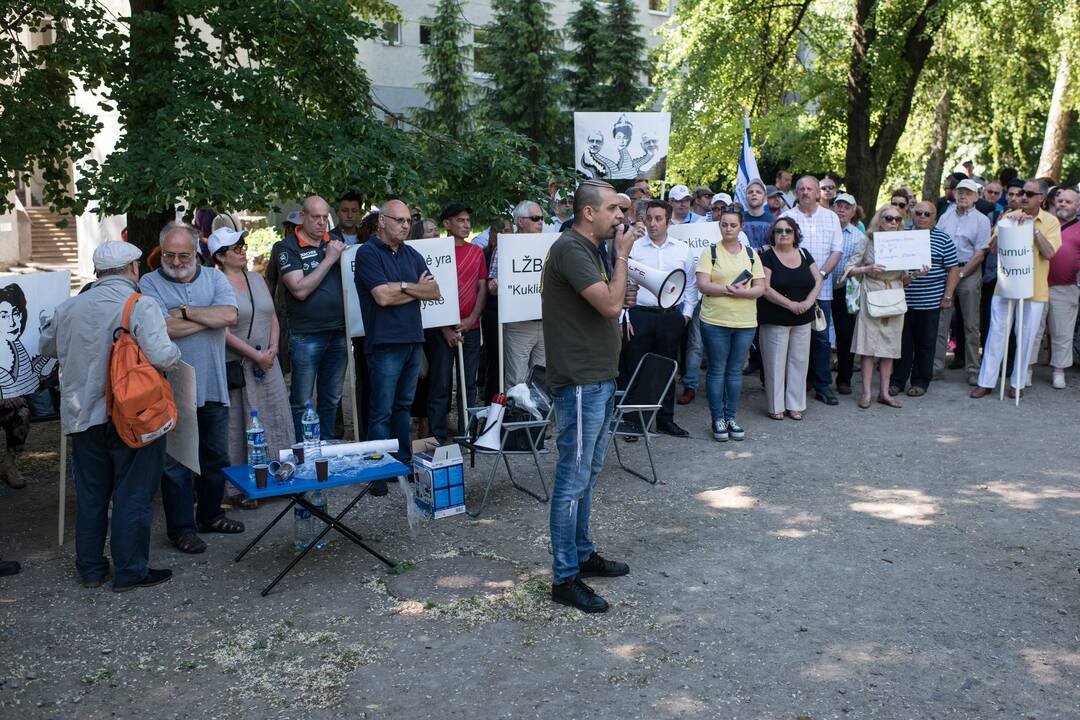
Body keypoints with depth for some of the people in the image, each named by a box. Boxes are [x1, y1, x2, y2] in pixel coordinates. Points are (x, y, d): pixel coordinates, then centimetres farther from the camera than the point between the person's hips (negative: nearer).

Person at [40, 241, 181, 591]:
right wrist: (175, 351, -4)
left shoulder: (70, 306, 3)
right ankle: (130, 572, 13)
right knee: (132, 496, 6)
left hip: (83, 417, 5)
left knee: (91, 495, 17)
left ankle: (90, 568, 27)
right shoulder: (141, 306, -14)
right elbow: (162, 356, -26)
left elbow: (47, 345, 19)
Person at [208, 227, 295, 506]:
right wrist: (256, 355, -15)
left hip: (267, 364, 6)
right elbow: (223, 330, -15)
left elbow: (273, 317, 14)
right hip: (235, 365, -6)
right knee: (239, 425, -1)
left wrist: (273, 348, -2)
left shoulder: (257, 279, 12)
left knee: (274, 420, 7)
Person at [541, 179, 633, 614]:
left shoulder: (590, 249, 15)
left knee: (587, 474, 19)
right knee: (573, 479, -4)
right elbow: (609, 305, -24)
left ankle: (583, 554, 32)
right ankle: (565, 578, 5)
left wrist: (622, 296, 6)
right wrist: (622, 255, -13)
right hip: (580, 382, -10)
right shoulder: (570, 249, -17)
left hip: (600, 378, 11)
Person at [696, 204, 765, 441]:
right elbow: (702, 285, -10)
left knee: (735, 370, 9)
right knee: (717, 370, 3)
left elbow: (760, 288, 2)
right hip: (715, 321, -3)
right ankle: (718, 419, 12)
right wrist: (728, 289, -21)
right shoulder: (710, 252, 0)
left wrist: (741, 292, -16)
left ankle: (731, 417, 19)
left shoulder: (751, 254, 9)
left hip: (745, 322, 3)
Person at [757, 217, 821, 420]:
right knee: (775, 362, -1)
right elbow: (765, 289, -14)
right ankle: (776, 406, 9)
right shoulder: (767, 256, -5)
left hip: (803, 320, 5)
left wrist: (808, 301, -8)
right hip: (775, 319, -5)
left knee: (799, 361, 8)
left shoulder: (804, 255, 11)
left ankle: (795, 404, 17)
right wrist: (791, 304, -18)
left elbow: (818, 281, 10)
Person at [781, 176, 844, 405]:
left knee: (822, 337, 4)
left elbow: (837, 250, 4)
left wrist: (821, 273, -10)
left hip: (821, 289, 2)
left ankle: (823, 386, 11)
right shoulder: (786, 218, 3)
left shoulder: (831, 218, 9)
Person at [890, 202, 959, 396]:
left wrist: (947, 296, -4)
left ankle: (920, 382, 17)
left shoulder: (943, 240, 2)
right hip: (903, 300, 2)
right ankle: (897, 381, 14)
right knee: (902, 343, 6)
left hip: (929, 303, -2)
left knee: (926, 344, 6)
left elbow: (953, 269, 1)